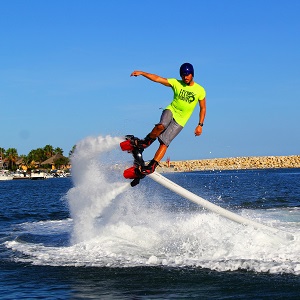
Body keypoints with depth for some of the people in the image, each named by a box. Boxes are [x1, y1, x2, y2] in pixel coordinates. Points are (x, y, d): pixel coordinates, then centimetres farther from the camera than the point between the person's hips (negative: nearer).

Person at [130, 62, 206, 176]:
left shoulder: (200, 90, -1)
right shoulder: (176, 83, 0)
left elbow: (203, 108, 8)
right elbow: (157, 78, -6)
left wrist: (200, 125, -1)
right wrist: (142, 73, -18)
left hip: (180, 120, -1)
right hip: (171, 110, 1)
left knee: (164, 142, -15)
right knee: (161, 126, -33)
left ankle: (152, 166, -13)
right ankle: (146, 142, -8)